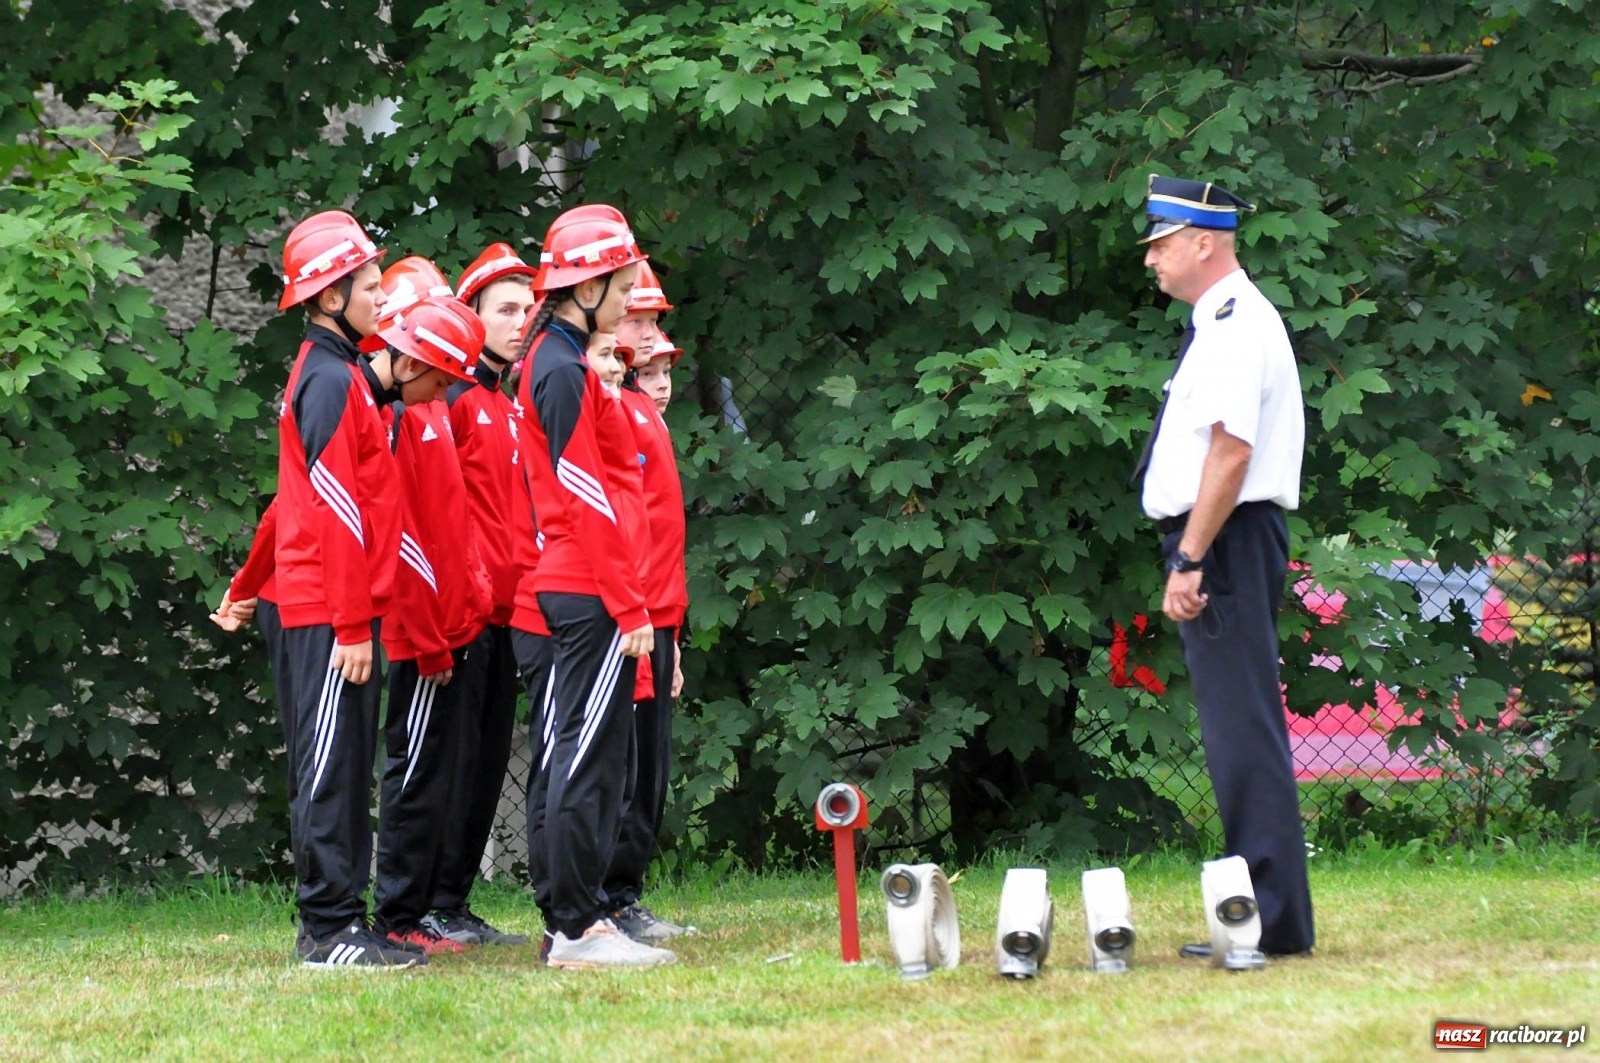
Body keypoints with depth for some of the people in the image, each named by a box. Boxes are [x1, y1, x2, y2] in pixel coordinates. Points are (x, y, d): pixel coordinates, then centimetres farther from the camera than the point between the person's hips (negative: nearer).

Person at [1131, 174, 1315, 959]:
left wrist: (1191, 560, -23)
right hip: (1216, 545, 11)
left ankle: (1273, 920, -11)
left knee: (1243, 727, -11)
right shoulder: (1220, 324, 19)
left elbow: (1231, 452, -21)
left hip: (1226, 540, -11)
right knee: (1238, 728, 11)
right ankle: (1265, 913, 14)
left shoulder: (1236, 326, -13)